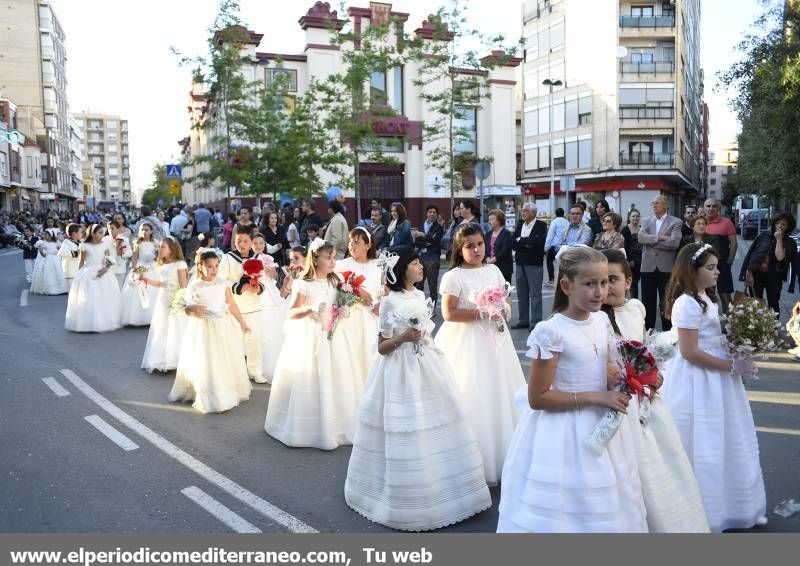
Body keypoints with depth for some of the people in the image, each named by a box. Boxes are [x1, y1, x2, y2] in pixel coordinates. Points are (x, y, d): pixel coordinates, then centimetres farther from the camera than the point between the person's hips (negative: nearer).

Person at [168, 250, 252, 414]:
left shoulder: (223, 284, -1)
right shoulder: (194, 286, -6)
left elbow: (232, 305, 5)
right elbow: (187, 308, -1)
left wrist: (242, 323, 9)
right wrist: (192, 309, -24)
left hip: (223, 326, 2)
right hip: (203, 328, -2)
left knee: (226, 361, 9)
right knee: (205, 363, 1)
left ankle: (228, 394, 25)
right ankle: (209, 398, 10)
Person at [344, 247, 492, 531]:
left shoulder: (419, 295, 7)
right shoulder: (389, 302, -13)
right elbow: (382, 347, -10)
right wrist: (403, 338, -25)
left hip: (426, 368, 7)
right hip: (401, 372, -7)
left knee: (435, 427, 12)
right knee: (408, 435, -1)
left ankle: (439, 491, 28)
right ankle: (410, 500, 15)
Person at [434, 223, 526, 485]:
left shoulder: (493, 271, 9)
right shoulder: (454, 276, -9)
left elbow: (506, 300, 18)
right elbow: (449, 313, -15)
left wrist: (504, 310, -5)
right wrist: (481, 314, -18)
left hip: (495, 339, 6)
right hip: (467, 342, -6)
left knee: (501, 392, 10)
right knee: (475, 398, -2)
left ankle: (504, 456, 25)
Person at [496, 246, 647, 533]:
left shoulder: (602, 320, 1)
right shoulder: (552, 332, -20)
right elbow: (537, 398, -20)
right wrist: (595, 397, -21)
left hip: (602, 426, 7)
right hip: (565, 435, -7)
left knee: (603, 510, 19)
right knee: (566, 510, 6)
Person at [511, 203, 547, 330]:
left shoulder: (541, 225, -4)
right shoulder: (519, 225, 11)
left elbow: (539, 241, -21)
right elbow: (513, 244, 3)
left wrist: (521, 240, -12)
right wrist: (528, 243, -12)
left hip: (534, 264, -6)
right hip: (520, 263, 6)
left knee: (535, 294, -2)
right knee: (521, 294, 11)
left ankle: (535, 322, 4)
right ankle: (523, 320, 20)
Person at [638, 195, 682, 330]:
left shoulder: (676, 222, -1)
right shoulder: (647, 221, 11)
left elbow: (674, 242, -16)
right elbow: (641, 237, -7)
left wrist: (652, 242, -10)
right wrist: (659, 237, -16)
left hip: (666, 268, -3)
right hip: (648, 267, 3)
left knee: (666, 302, 5)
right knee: (648, 302, 8)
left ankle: (668, 332, 14)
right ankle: (647, 330, 17)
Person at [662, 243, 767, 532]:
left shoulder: (706, 298, 11)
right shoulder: (687, 303, -20)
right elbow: (690, 351, -24)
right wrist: (732, 366, -20)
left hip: (716, 378, 10)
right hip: (698, 382, -10)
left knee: (725, 444, 18)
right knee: (702, 450, 3)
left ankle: (734, 505, 33)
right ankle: (701, 512, 18)